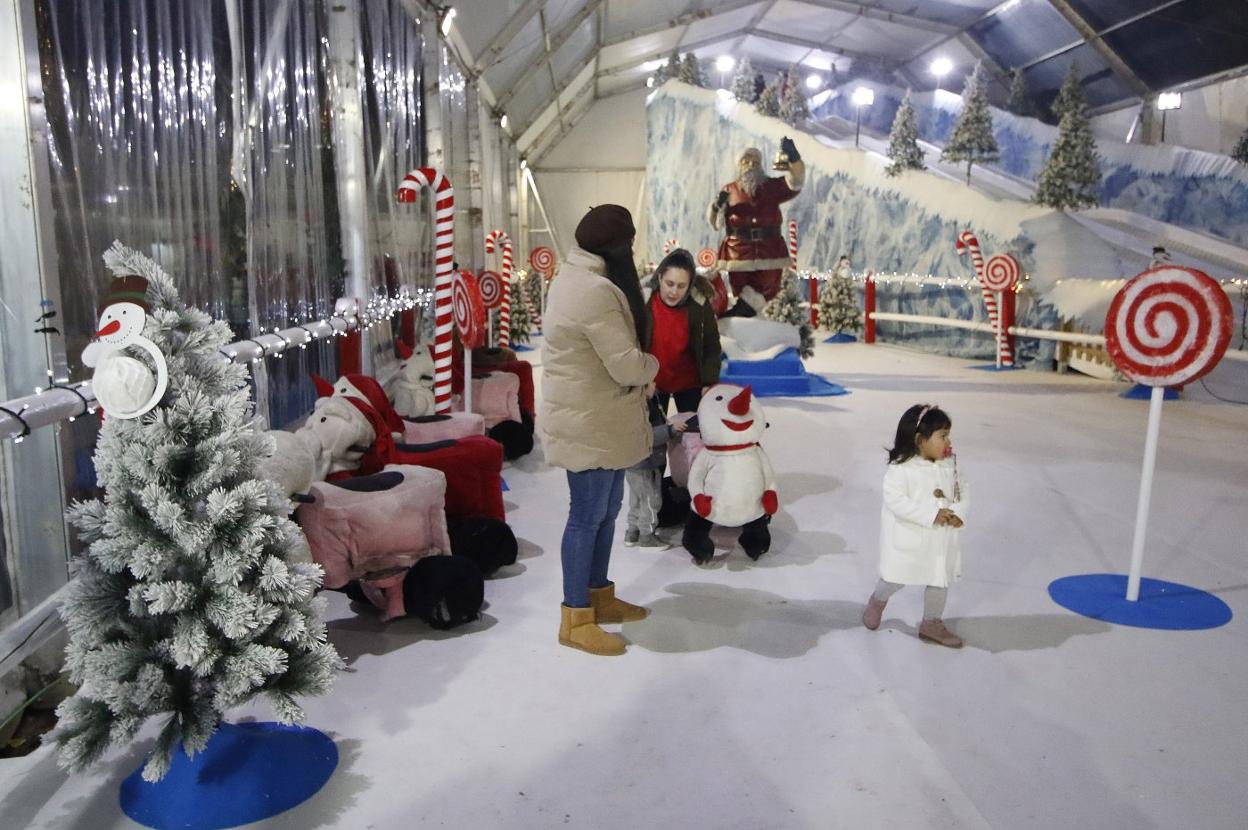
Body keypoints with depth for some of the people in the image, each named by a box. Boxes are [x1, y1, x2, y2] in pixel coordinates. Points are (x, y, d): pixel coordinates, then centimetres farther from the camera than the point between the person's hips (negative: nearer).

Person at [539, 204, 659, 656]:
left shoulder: (574, 277, 12)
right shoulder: (596, 290, -23)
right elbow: (627, 365, -23)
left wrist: (640, 372, 3)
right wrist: (652, 365, -2)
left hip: (597, 417, 11)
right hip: (589, 423, -11)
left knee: (606, 509, 19)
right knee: (588, 514, -1)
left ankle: (599, 595, 32)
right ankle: (576, 618, 11)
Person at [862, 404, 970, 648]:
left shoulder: (949, 465, -1)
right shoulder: (901, 468, -21)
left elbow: (962, 492, 7)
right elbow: (895, 500, -26)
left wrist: (958, 513, -14)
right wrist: (931, 515, -28)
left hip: (940, 538, 6)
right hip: (909, 537, -6)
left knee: (940, 580, 14)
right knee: (896, 578, 9)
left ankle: (931, 624, 34)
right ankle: (877, 602, 41)